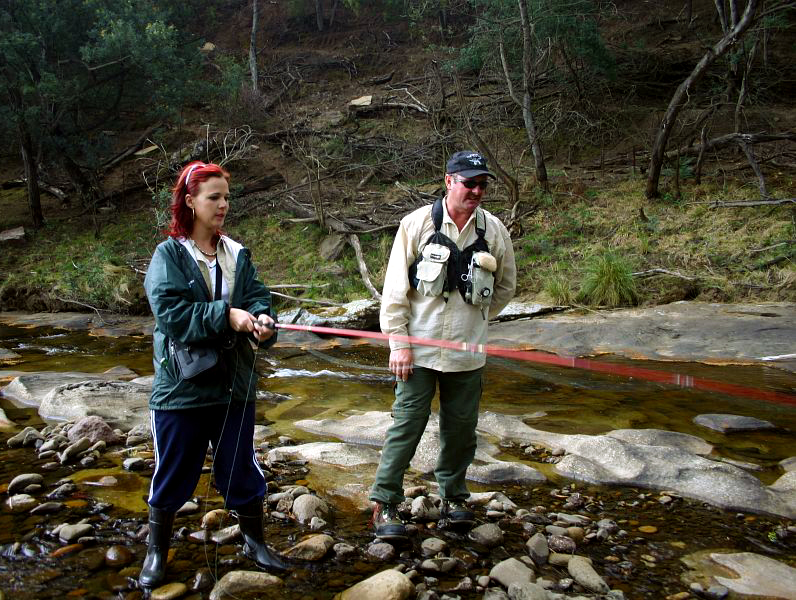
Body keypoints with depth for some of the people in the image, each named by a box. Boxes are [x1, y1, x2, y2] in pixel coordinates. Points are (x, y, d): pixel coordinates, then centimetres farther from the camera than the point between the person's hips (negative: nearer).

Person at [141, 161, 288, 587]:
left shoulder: (237, 254, 5)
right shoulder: (168, 255, -7)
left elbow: (257, 297, -3)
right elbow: (170, 311, -19)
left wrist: (262, 320, -25)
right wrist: (226, 315, -25)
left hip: (234, 383, 4)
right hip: (181, 387, -3)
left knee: (241, 468, 14)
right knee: (173, 472, 11)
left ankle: (253, 542, 34)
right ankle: (156, 552, 32)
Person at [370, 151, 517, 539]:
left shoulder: (494, 231, 2)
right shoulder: (417, 224, -6)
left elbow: (506, 286, 18)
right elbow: (395, 288, -6)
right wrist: (398, 341, -10)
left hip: (467, 353, 3)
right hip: (419, 350, -3)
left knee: (461, 427, 12)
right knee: (407, 425, -1)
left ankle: (453, 497, 32)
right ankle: (384, 503, 13)